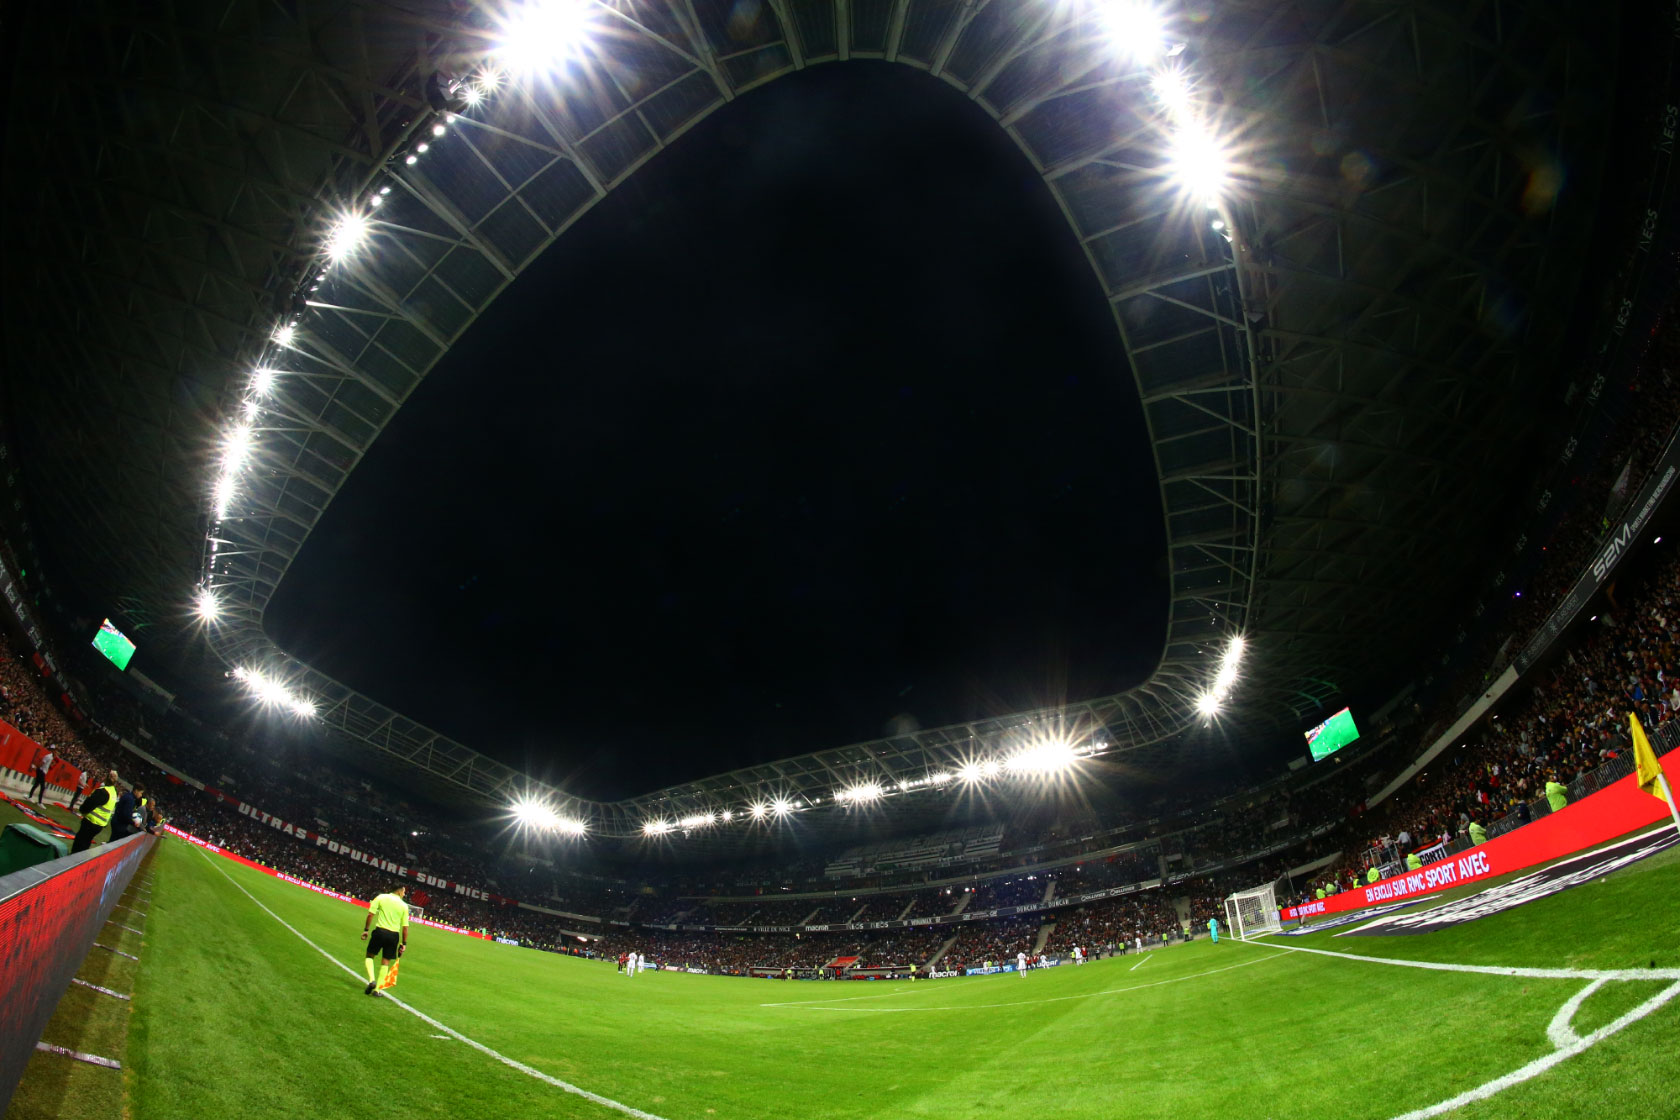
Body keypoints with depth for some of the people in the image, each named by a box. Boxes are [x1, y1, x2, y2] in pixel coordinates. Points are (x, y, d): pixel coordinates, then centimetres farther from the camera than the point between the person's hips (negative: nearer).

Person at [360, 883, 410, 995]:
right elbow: (405, 927, 3)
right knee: (386, 962, 12)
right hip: (394, 935, 1)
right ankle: (377, 989, 11)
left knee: (370, 956, 16)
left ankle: (371, 979, -6)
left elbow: (371, 914, -5)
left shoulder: (381, 897, 3)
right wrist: (404, 943, 10)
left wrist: (365, 930, 3)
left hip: (380, 931, -1)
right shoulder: (404, 906, 4)